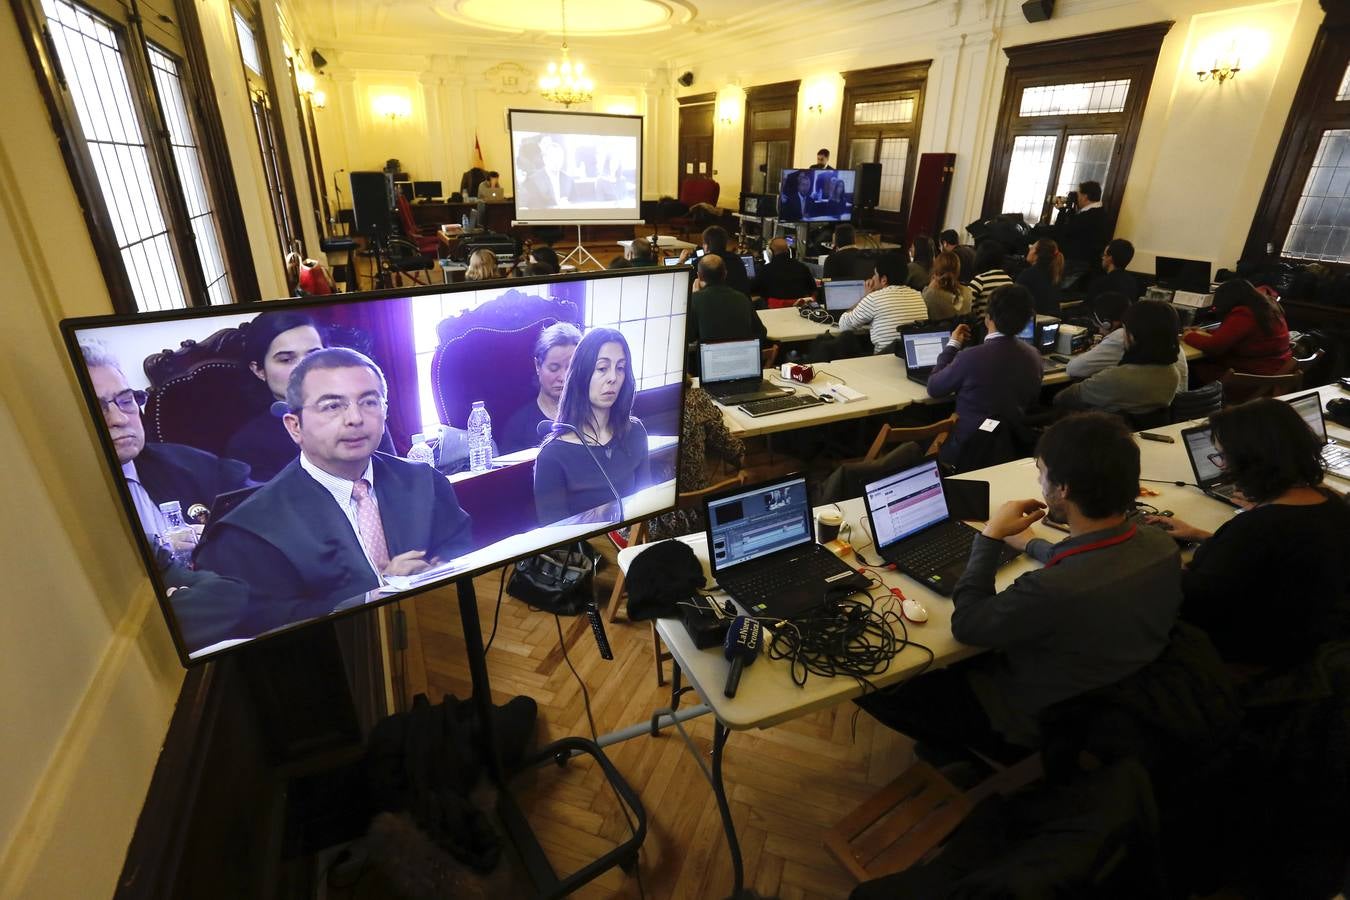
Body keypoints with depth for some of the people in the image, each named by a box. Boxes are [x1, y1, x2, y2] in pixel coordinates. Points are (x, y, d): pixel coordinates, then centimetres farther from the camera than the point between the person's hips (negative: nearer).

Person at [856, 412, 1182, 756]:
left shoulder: (1054, 590, -42)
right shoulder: (1161, 544, -17)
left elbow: (965, 624, -22)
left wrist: (991, 535, -15)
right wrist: (1031, 542, 22)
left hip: (1038, 723, -7)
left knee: (877, 686, 3)